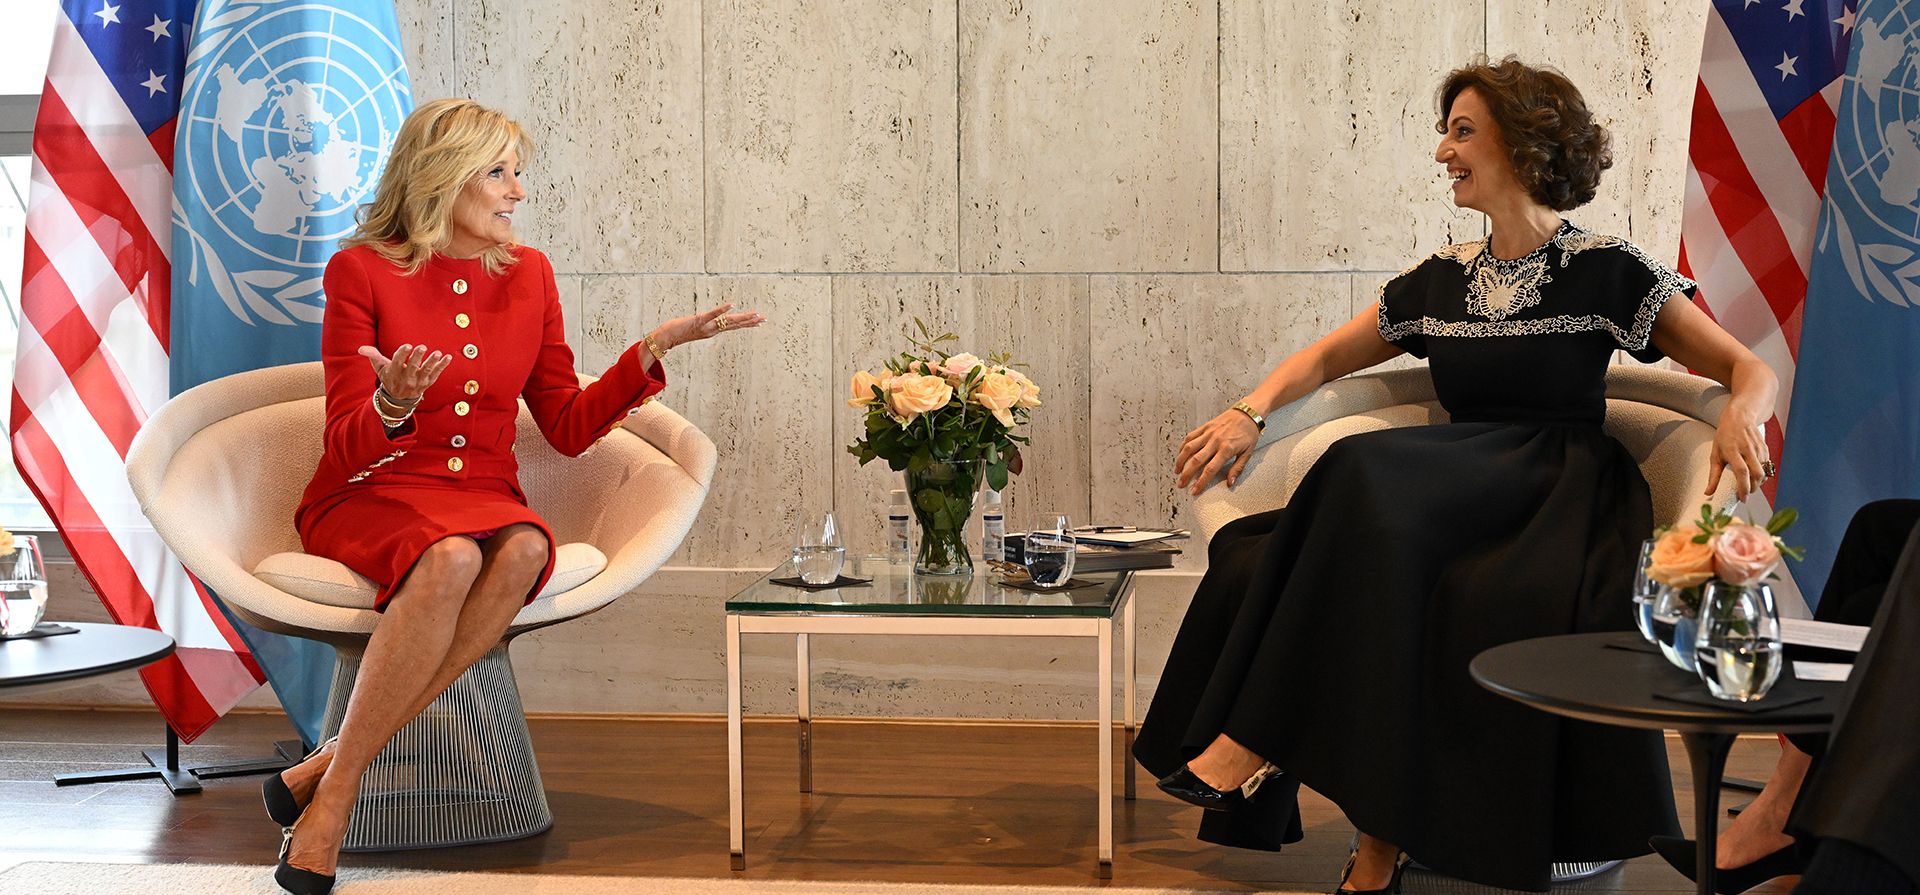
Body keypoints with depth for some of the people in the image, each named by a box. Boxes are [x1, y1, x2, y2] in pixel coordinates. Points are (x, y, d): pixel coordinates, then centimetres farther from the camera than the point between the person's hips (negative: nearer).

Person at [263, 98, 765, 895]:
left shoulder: (528, 275, 10)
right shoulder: (363, 269, -3)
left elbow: (568, 428, 12)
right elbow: (348, 449, -7)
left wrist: (654, 349, 2)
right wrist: (393, 407, -30)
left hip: (484, 497, 4)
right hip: (368, 500, -4)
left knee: (525, 548, -34)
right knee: (450, 558, -38)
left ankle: (328, 773, -31)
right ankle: (332, 799, -29)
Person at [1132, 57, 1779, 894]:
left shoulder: (1605, 270, 2)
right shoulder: (1441, 279, 17)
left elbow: (1750, 369, 2)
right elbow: (1325, 359, 22)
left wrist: (1740, 417, -22)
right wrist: (1249, 412, 2)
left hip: (1555, 494, -5)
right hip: (1453, 494, 5)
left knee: (1367, 475, -35)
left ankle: (1257, 742, -28)